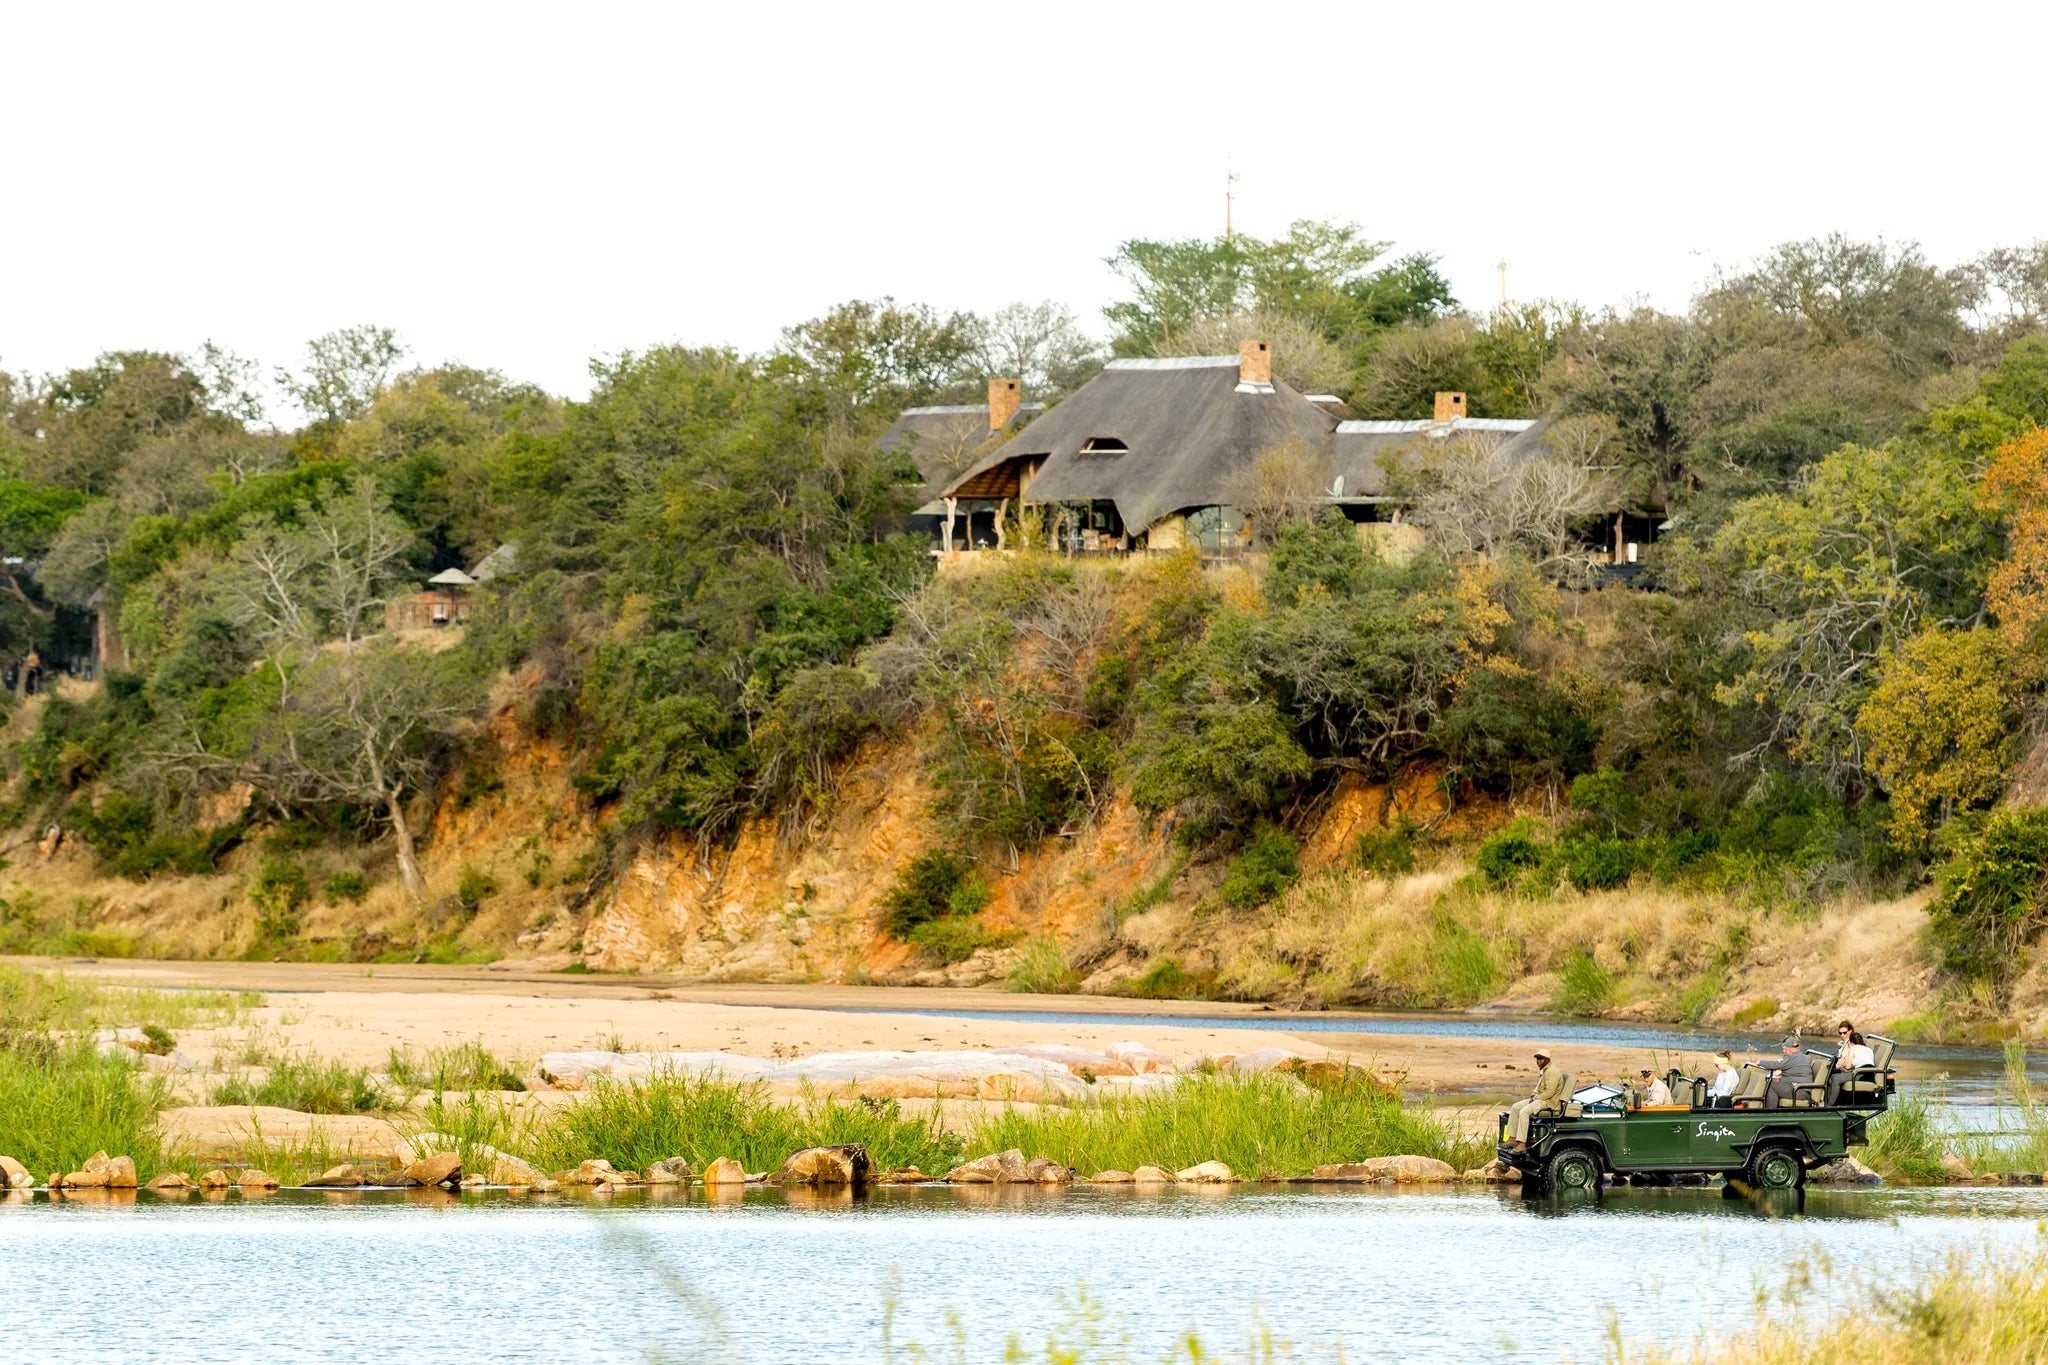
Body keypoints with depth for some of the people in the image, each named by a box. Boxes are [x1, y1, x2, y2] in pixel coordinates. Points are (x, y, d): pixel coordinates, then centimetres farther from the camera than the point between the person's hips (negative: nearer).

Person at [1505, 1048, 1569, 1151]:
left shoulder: (1551, 1072, -17)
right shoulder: (1543, 1071, 16)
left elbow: (1550, 1092, -23)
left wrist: (1536, 1098, -15)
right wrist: (1534, 1093, 8)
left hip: (1550, 1103, -11)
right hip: (1539, 1099, 11)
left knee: (1524, 1112, -29)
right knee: (1515, 1107, 4)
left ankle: (1522, 1144, -30)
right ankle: (1512, 1138, 1)